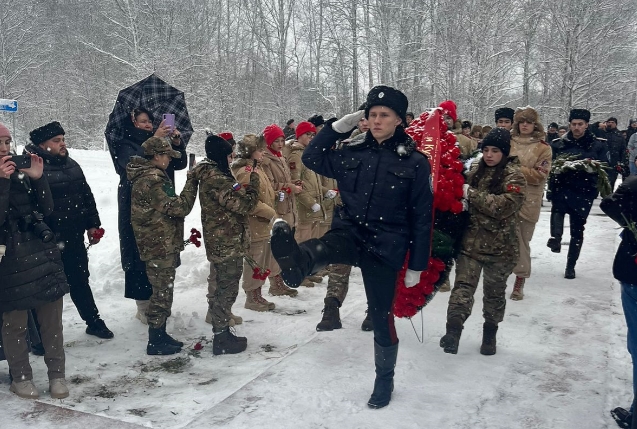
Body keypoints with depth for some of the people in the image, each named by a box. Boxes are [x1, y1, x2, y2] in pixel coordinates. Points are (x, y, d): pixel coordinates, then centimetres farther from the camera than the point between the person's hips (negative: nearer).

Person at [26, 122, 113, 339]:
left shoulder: (71, 165, 10)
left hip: (74, 239, 7)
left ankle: (94, 321, 33)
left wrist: (92, 224, 13)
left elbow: (87, 196, 16)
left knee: (80, 281, 20)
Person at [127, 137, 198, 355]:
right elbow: (179, 207, -23)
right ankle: (155, 343, 9)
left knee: (163, 292, 18)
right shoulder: (152, 181, -21)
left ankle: (160, 335, 29)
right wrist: (192, 180, -17)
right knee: (162, 294, -1)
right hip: (160, 246, -10)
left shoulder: (148, 176, 13)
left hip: (162, 245, 10)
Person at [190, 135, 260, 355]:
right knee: (226, 289, -1)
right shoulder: (217, 180, -21)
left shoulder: (210, 175, 10)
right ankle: (222, 338, 9)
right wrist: (254, 179, -12)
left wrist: (248, 183, 2)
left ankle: (221, 332, 32)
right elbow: (245, 205, -21)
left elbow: (233, 200, 13)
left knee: (219, 287, 19)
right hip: (228, 243, -11)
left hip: (219, 242, 11)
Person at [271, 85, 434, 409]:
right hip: (349, 233, 3)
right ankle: (295, 263, -68)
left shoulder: (415, 163, -4)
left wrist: (417, 266, -2)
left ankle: (384, 379, 26)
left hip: (385, 246, -2)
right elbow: (311, 158, 14)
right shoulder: (353, 154, 6)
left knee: (381, 315, 6)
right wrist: (338, 127, 3)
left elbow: (421, 219, -2)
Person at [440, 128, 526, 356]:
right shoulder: (475, 170, 7)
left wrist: (472, 194, -22)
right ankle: (453, 330, -10)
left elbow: (504, 206, -24)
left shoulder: (513, 175, -9)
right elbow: (463, 198, 24)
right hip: (470, 241, 3)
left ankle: (490, 333, 29)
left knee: (494, 291, 12)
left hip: (499, 246, -3)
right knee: (463, 285, -8)